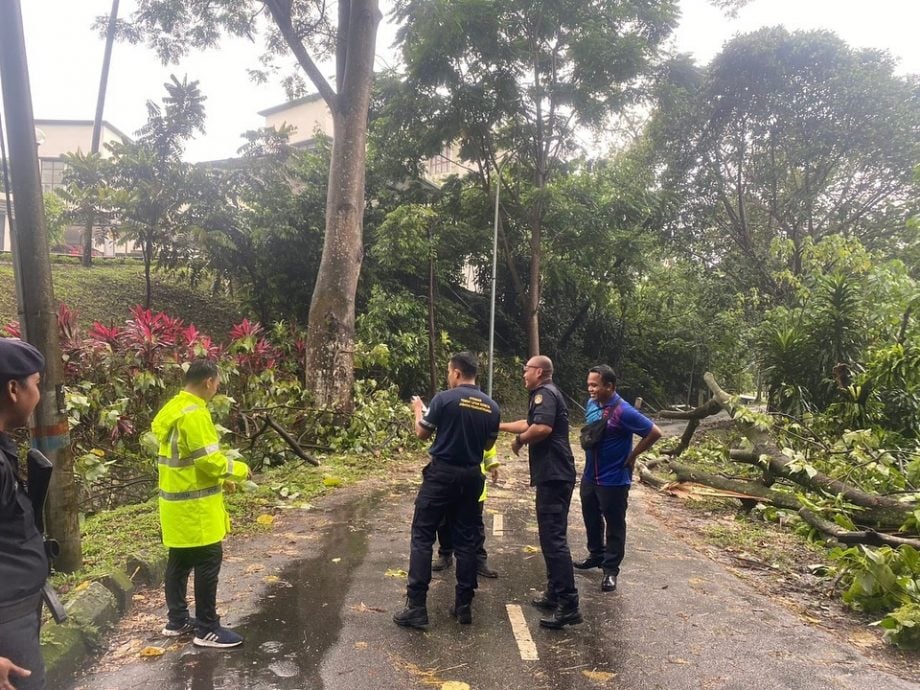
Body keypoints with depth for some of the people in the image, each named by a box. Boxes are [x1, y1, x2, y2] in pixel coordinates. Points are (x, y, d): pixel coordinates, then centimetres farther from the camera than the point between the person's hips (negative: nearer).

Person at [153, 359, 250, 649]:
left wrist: (219, 479, 16)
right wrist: (239, 470, -6)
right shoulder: (194, 413, -21)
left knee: (179, 560, 16)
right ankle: (207, 629, 5)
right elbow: (209, 460, -23)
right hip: (195, 505, -10)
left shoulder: (172, 409, 11)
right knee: (208, 561, -2)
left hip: (177, 501, 10)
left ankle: (177, 620, 27)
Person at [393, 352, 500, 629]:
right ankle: (464, 605, 16)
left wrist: (418, 409, 17)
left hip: (441, 474, -5)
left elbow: (422, 433, -1)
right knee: (466, 539, 12)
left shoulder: (444, 398, -11)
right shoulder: (491, 406, 4)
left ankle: (416, 607, -1)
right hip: (471, 476, 5)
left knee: (422, 536, 1)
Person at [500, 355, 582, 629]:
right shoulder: (547, 394, 21)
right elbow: (529, 423, 36)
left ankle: (569, 606, -10)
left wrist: (519, 440, -11)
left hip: (553, 475, -11)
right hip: (553, 474, 11)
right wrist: (500, 426, 38)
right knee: (550, 535, 15)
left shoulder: (544, 393, -11)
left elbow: (542, 428, -28)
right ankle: (555, 593, 23)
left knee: (554, 538, -11)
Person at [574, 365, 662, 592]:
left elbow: (654, 432, -20)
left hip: (614, 480, -8)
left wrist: (632, 456, -12)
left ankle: (611, 569, 19)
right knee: (591, 519, 22)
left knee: (614, 525, 7)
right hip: (590, 476, 8)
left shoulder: (623, 411, -22)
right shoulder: (591, 404, 2)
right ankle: (596, 555, 41)